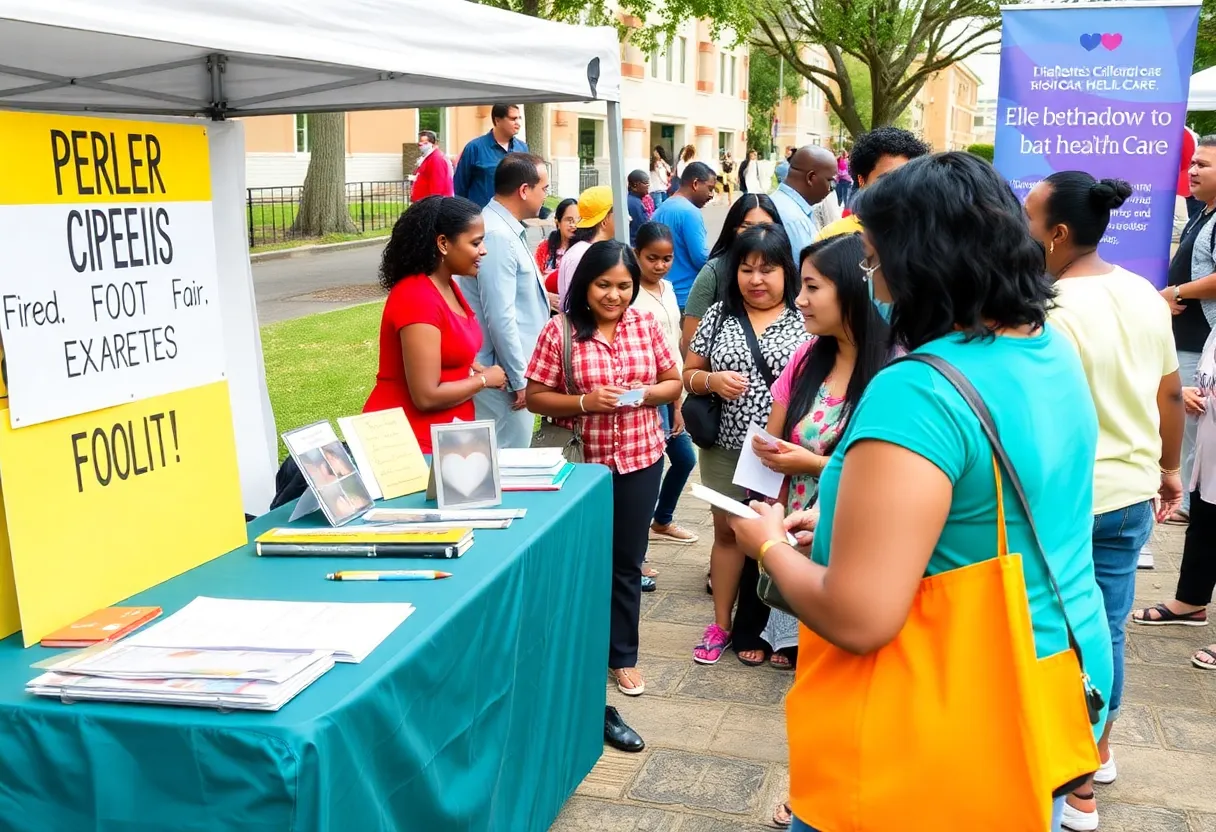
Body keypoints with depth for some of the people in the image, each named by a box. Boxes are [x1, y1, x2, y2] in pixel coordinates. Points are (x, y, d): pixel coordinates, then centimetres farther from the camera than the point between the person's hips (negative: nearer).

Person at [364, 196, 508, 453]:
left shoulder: (448, 287, 6)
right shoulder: (418, 299, -22)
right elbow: (426, 396, -24)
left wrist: (478, 369, 3)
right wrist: (484, 380, -11)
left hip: (444, 431, 9)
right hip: (409, 439, -9)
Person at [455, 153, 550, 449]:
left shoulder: (508, 228, 10)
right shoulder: (497, 235, -22)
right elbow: (500, 317, -24)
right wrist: (519, 378, -19)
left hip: (513, 367, 10)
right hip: (504, 375, -10)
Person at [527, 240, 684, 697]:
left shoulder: (646, 325, 0)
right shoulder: (559, 331, -10)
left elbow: (673, 383, 7)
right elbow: (535, 398, -7)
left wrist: (645, 393, -14)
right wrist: (584, 402, -22)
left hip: (640, 460, 3)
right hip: (581, 462, -2)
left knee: (627, 560, 12)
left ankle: (623, 655, 27)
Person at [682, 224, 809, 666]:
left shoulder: (805, 319, -3)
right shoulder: (719, 315, 3)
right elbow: (688, 375, 8)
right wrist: (712, 380, -13)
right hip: (726, 449, 2)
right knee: (727, 532, 13)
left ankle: (752, 628, 26)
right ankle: (721, 625, 27)